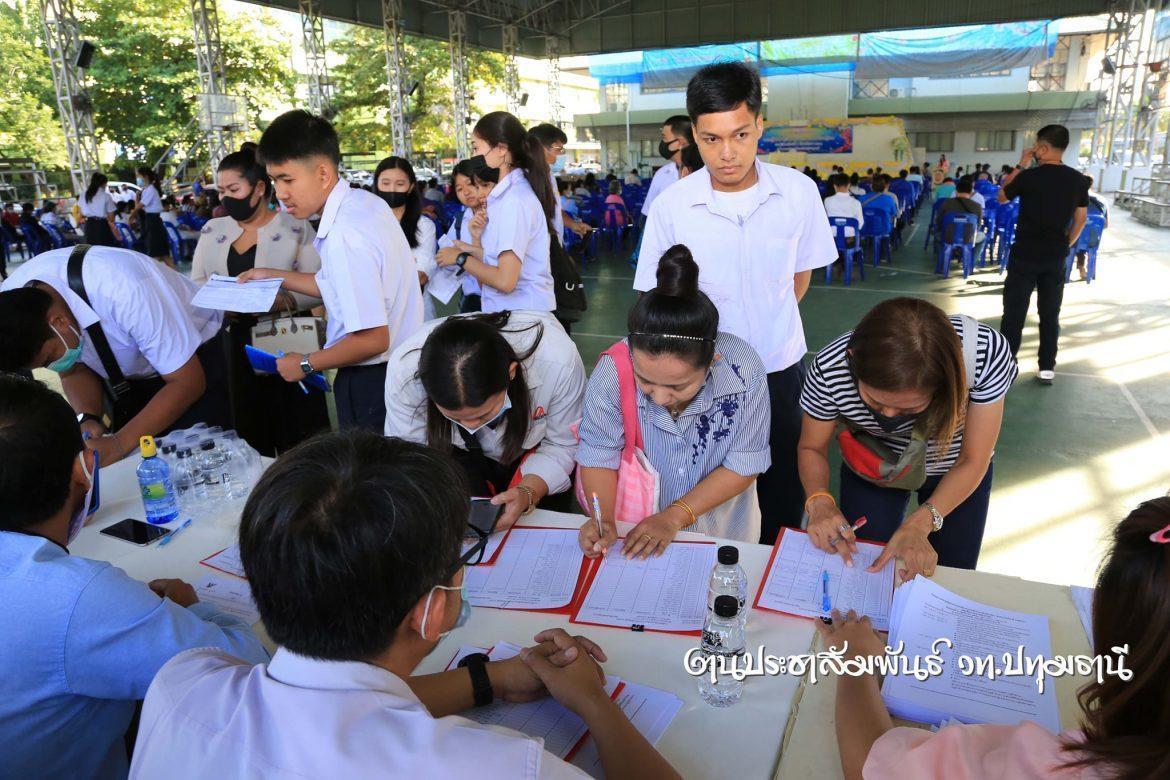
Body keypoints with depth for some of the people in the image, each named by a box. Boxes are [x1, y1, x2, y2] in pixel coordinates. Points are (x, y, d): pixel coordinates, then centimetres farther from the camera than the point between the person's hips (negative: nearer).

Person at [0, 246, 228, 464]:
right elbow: (74, 371, -2)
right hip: (122, 377, 5)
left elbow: (187, 381, -28)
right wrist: (87, 420, -22)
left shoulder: (122, 290, -38)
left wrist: (119, 443, -33)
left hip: (194, 361, -5)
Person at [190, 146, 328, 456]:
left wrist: (283, 301, -24)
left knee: (298, 437, 1)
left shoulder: (295, 228, -2)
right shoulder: (212, 230, 12)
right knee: (247, 435, 8)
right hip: (231, 347, 4)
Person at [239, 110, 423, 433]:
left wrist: (306, 364, -11)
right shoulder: (364, 201, 3)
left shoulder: (344, 236, -26)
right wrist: (275, 276, 18)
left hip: (371, 381, -9)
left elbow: (372, 339, -26)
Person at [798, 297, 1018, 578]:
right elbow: (812, 448, -17)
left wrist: (918, 524, -38)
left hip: (955, 473, 1)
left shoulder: (986, 353, -36)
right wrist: (820, 501, -38)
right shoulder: (829, 368, -35)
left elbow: (972, 462, -24)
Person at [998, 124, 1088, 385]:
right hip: (1056, 256, 4)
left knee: (1014, 311, 3)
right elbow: (1081, 219, 7)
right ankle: (1047, 367, 16)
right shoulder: (1078, 179, 0)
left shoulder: (1029, 176, -14)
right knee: (1050, 313, 11)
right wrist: (1066, 245, 19)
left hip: (1025, 254, -4)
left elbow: (1001, 197, 4)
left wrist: (1021, 166, 5)